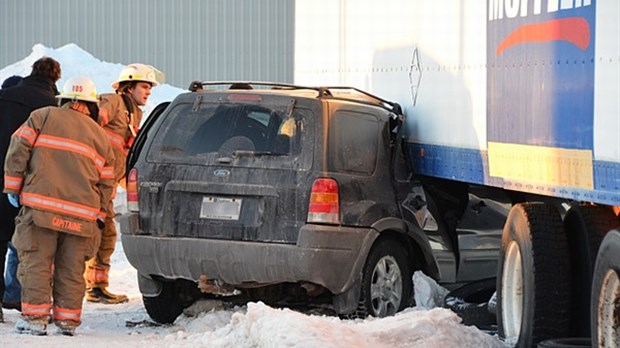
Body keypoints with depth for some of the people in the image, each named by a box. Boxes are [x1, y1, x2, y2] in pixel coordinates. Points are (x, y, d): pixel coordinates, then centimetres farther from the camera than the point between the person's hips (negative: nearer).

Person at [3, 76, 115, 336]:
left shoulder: (42, 117, 7)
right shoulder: (99, 136, 18)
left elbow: (18, 150, -2)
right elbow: (106, 182, 16)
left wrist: (12, 186, 5)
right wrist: (98, 219, 22)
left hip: (41, 206, -3)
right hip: (82, 214, 3)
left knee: (36, 262, 0)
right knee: (71, 268, 11)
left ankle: (35, 317, -6)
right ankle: (67, 319, 11)